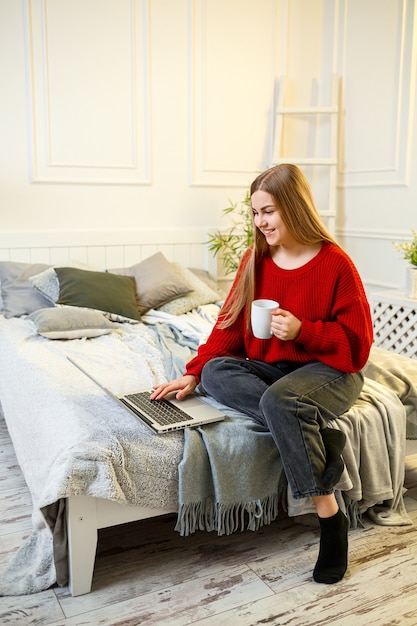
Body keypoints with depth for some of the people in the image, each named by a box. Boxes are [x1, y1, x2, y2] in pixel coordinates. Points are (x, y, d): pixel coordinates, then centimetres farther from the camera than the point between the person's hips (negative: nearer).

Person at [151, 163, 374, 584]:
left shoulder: (335, 264, -11)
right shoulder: (256, 260, 4)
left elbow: (357, 343, -9)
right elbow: (230, 325, 6)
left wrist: (302, 331, -24)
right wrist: (193, 373, -5)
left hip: (328, 371, -5)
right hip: (268, 368, 6)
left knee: (278, 399, -37)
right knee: (215, 373, -23)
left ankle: (329, 514, -21)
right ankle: (317, 435, -26)